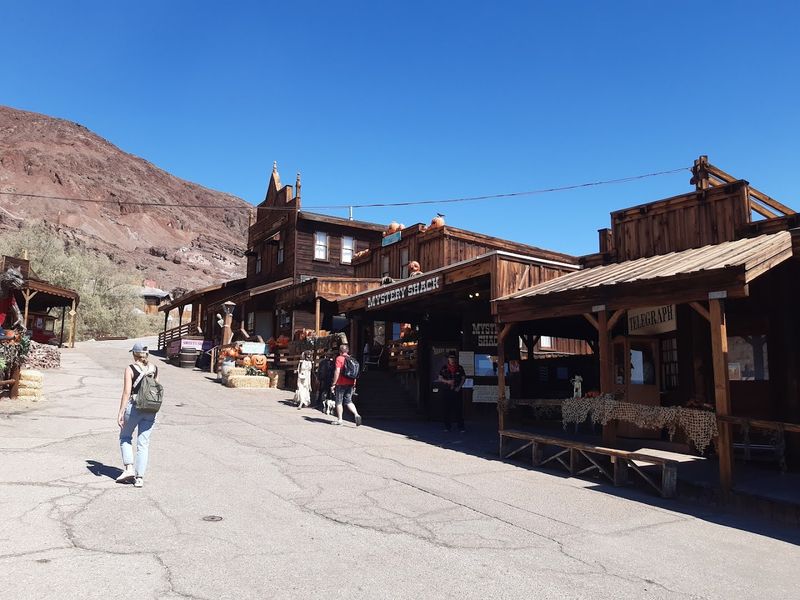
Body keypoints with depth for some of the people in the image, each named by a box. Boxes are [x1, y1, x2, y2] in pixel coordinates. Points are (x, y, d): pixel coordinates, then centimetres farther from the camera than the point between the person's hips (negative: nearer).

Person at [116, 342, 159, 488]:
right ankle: (139, 477, 7)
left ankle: (129, 468, 8)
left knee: (125, 437, 19)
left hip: (134, 407, -3)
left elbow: (127, 392, -11)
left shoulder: (130, 369, -7)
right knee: (143, 444, 8)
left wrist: (121, 413, -7)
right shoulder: (154, 369, 5)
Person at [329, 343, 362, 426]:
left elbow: (337, 371, -16)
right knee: (348, 401, 10)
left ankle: (339, 420, 11)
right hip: (350, 383, 5)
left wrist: (333, 384, -13)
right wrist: (354, 385, 18)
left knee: (339, 402, 7)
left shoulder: (339, 358, -8)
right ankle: (356, 414, -10)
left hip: (341, 383, -5)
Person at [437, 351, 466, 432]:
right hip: (447, 390, 0)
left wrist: (459, 387, -6)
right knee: (447, 409, 2)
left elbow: (463, 378, 7)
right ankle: (447, 426, 11)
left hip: (457, 391, 0)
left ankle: (461, 427, 2)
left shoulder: (460, 368, 4)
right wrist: (447, 381, -12)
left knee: (459, 409, -3)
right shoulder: (444, 368, 3)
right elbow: (440, 378, 6)